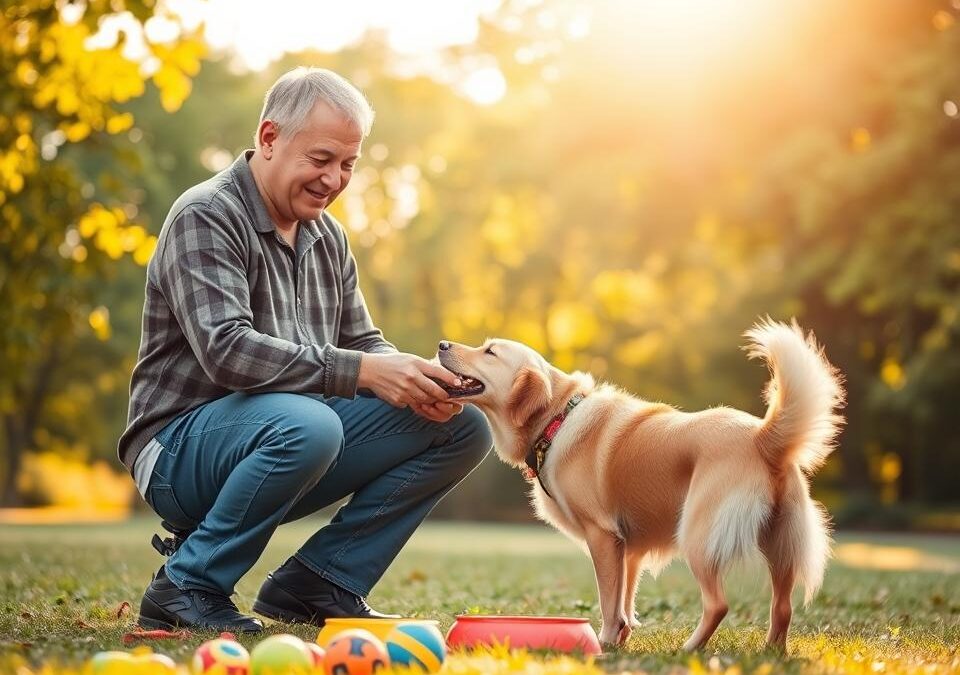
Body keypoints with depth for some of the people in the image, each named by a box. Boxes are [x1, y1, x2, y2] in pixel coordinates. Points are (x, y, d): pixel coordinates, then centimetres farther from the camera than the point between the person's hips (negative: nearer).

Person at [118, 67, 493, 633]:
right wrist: (362, 372, -32)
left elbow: (362, 342, 13)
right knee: (306, 425, -40)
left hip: (286, 438, 8)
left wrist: (417, 379, -11)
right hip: (181, 451, -8)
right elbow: (226, 351, -26)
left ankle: (318, 582, 0)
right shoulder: (206, 218, -13)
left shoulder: (327, 237, 14)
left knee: (464, 428, -3)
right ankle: (187, 586, -17)